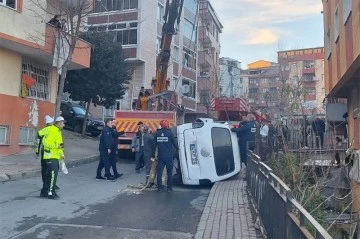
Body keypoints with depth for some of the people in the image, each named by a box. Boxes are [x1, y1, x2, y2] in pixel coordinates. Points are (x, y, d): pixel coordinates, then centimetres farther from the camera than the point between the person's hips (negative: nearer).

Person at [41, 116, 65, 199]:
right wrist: (57, 146, -24)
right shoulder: (51, 131, -14)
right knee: (53, 174, -11)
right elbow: (45, 142, -21)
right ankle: (51, 193, -7)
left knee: (49, 174, 14)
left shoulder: (58, 131, 18)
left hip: (55, 156, 10)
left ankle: (44, 191, 22)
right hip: (50, 156, -10)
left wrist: (61, 154, 15)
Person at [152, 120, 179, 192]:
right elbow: (174, 143, -3)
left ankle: (159, 187, 9)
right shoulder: (170, 133, -8)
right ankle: (169, 188, 8)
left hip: (160, 157, 2)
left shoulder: (156, 134, 1)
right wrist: (177, 149, 19)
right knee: (169, 172, 7)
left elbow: (154, 146, 4)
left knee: (159, 172, 8)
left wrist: (153, 155, 11)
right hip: (169, 156, -2)